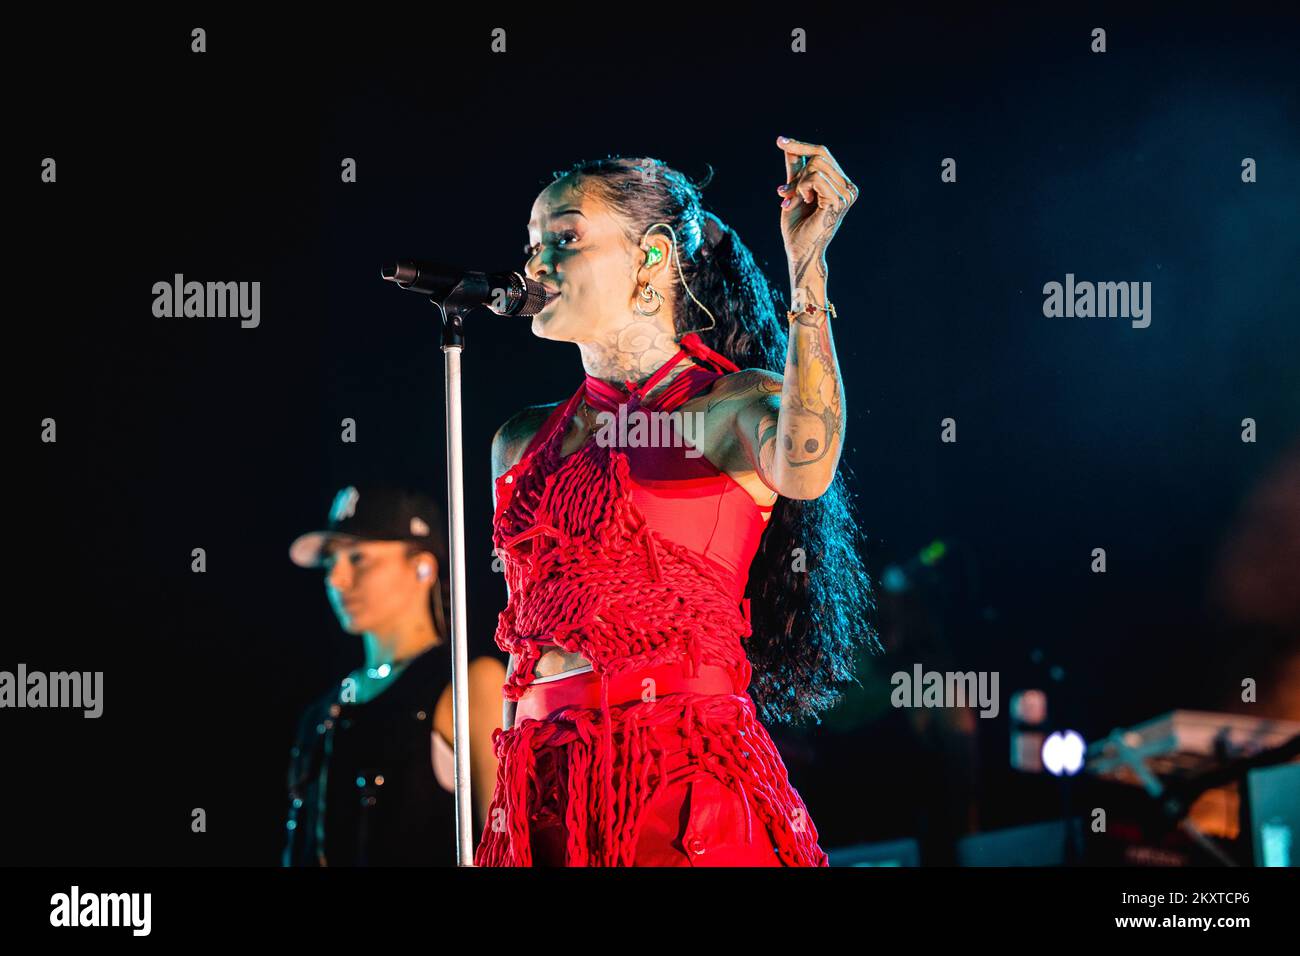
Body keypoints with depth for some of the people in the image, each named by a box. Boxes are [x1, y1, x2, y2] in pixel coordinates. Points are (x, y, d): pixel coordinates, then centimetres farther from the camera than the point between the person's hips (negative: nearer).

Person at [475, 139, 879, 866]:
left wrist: (808, 266, -27)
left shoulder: (736, 405, -1)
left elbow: (804, 470, -26)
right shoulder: (523, 443, 15)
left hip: (687, 779, -5)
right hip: (541, 790, 5)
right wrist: (494, 819, 15)